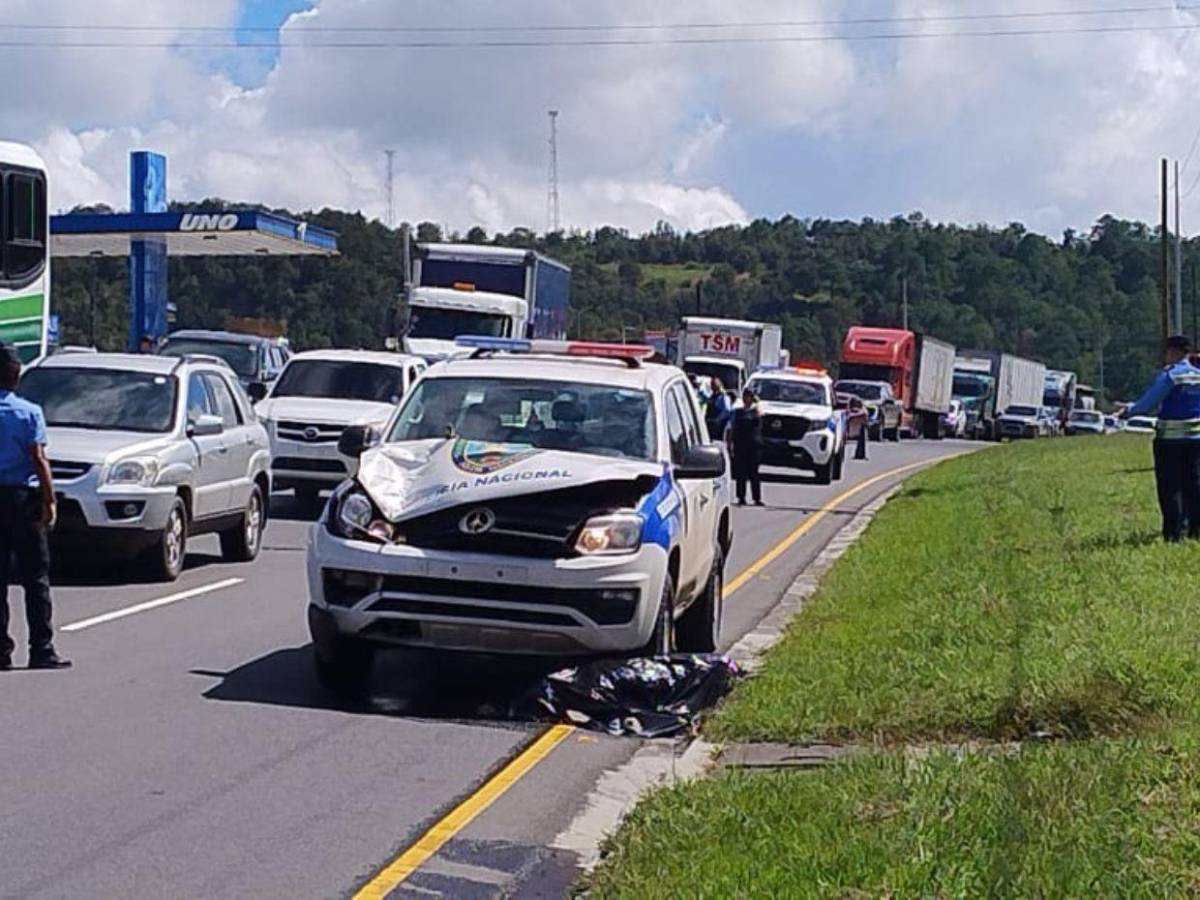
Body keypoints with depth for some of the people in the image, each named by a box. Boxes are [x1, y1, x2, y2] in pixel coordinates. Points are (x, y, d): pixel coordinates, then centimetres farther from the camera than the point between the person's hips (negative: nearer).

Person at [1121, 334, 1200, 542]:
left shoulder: (1169, 375, -13)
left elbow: (1150, 402, -11)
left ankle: (1174, 531, -4)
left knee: (1170, 487, -1)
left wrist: (1129, 411, 5)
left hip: (1170, 439, -6)